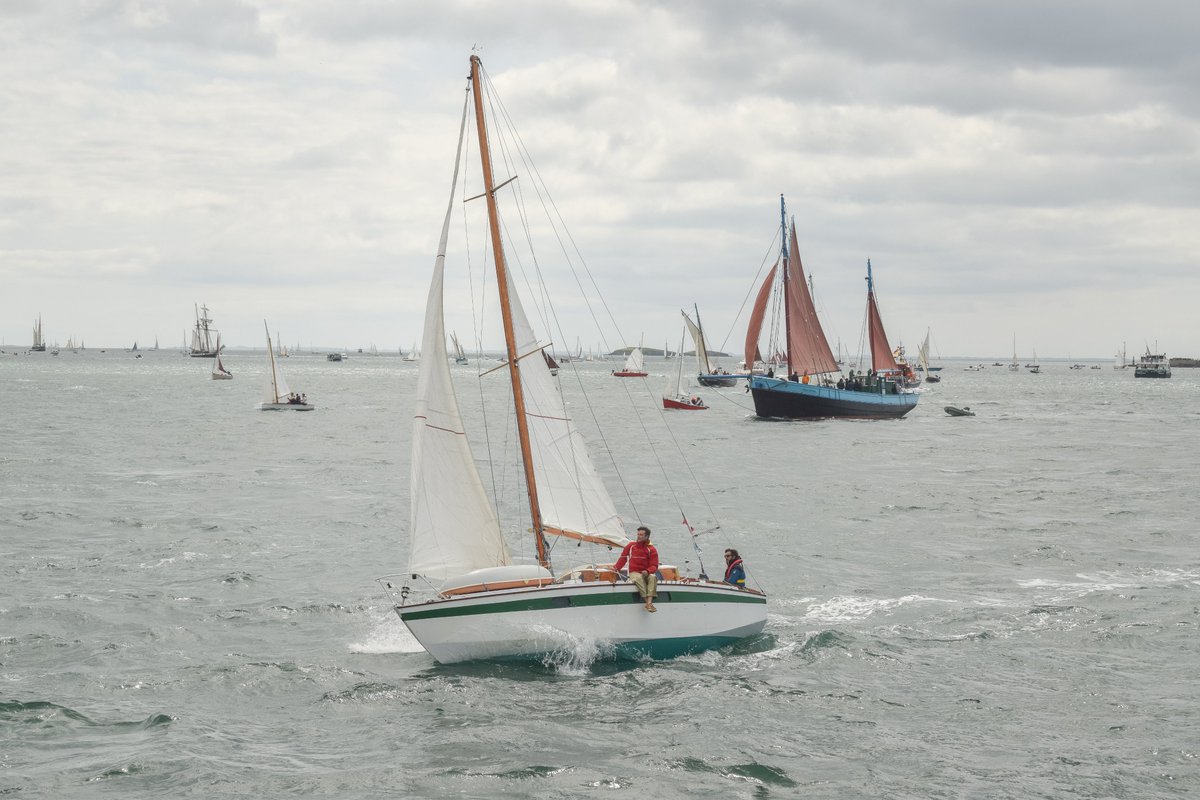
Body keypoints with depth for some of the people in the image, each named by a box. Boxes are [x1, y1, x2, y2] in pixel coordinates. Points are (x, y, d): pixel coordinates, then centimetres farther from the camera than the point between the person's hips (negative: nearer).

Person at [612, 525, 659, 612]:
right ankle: (647, 601, -46)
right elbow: (623, 557, 19)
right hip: (634, 573, 0)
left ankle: (649, 603, -49)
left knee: (653, 577, -35)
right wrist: (616, 567, 7)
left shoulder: (651, 549, 4)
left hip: (646, 573, 0)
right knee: (639, 578, -37)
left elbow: (654, 566, -1)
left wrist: (647, 571, -21)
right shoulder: (631, 545, 10)